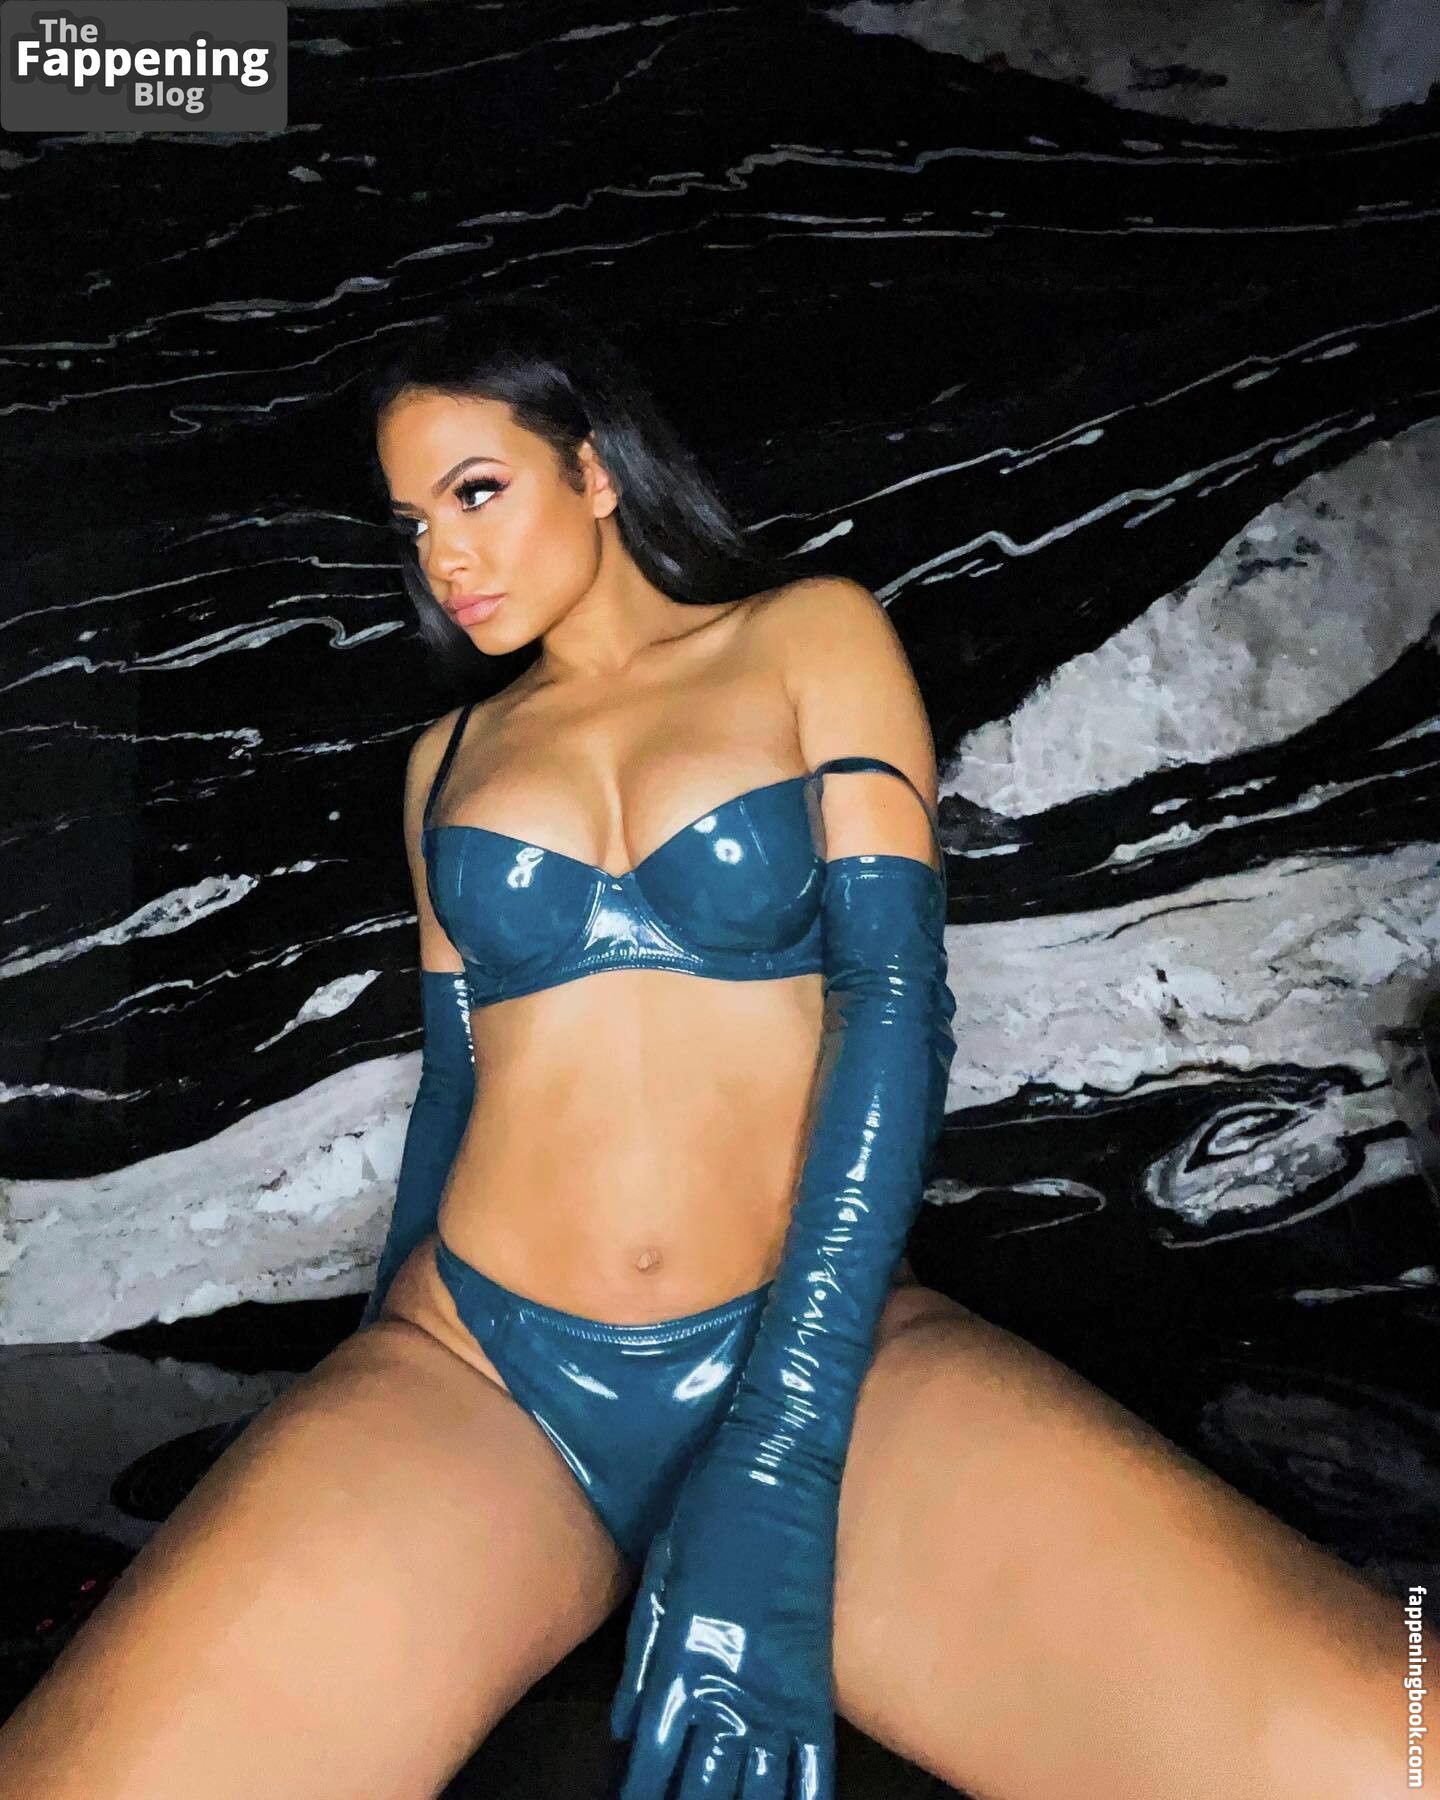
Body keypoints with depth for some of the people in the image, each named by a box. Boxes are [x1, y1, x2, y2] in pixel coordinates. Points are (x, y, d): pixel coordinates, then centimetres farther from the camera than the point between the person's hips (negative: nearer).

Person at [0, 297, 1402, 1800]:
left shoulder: (810, 640, 7)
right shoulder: (449, 755, 18)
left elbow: (895, 994, -5)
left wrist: (774, 1482, -15)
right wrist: (364, 1443, 15)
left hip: (818, 1357, -1)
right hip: (475, 1374, 2)